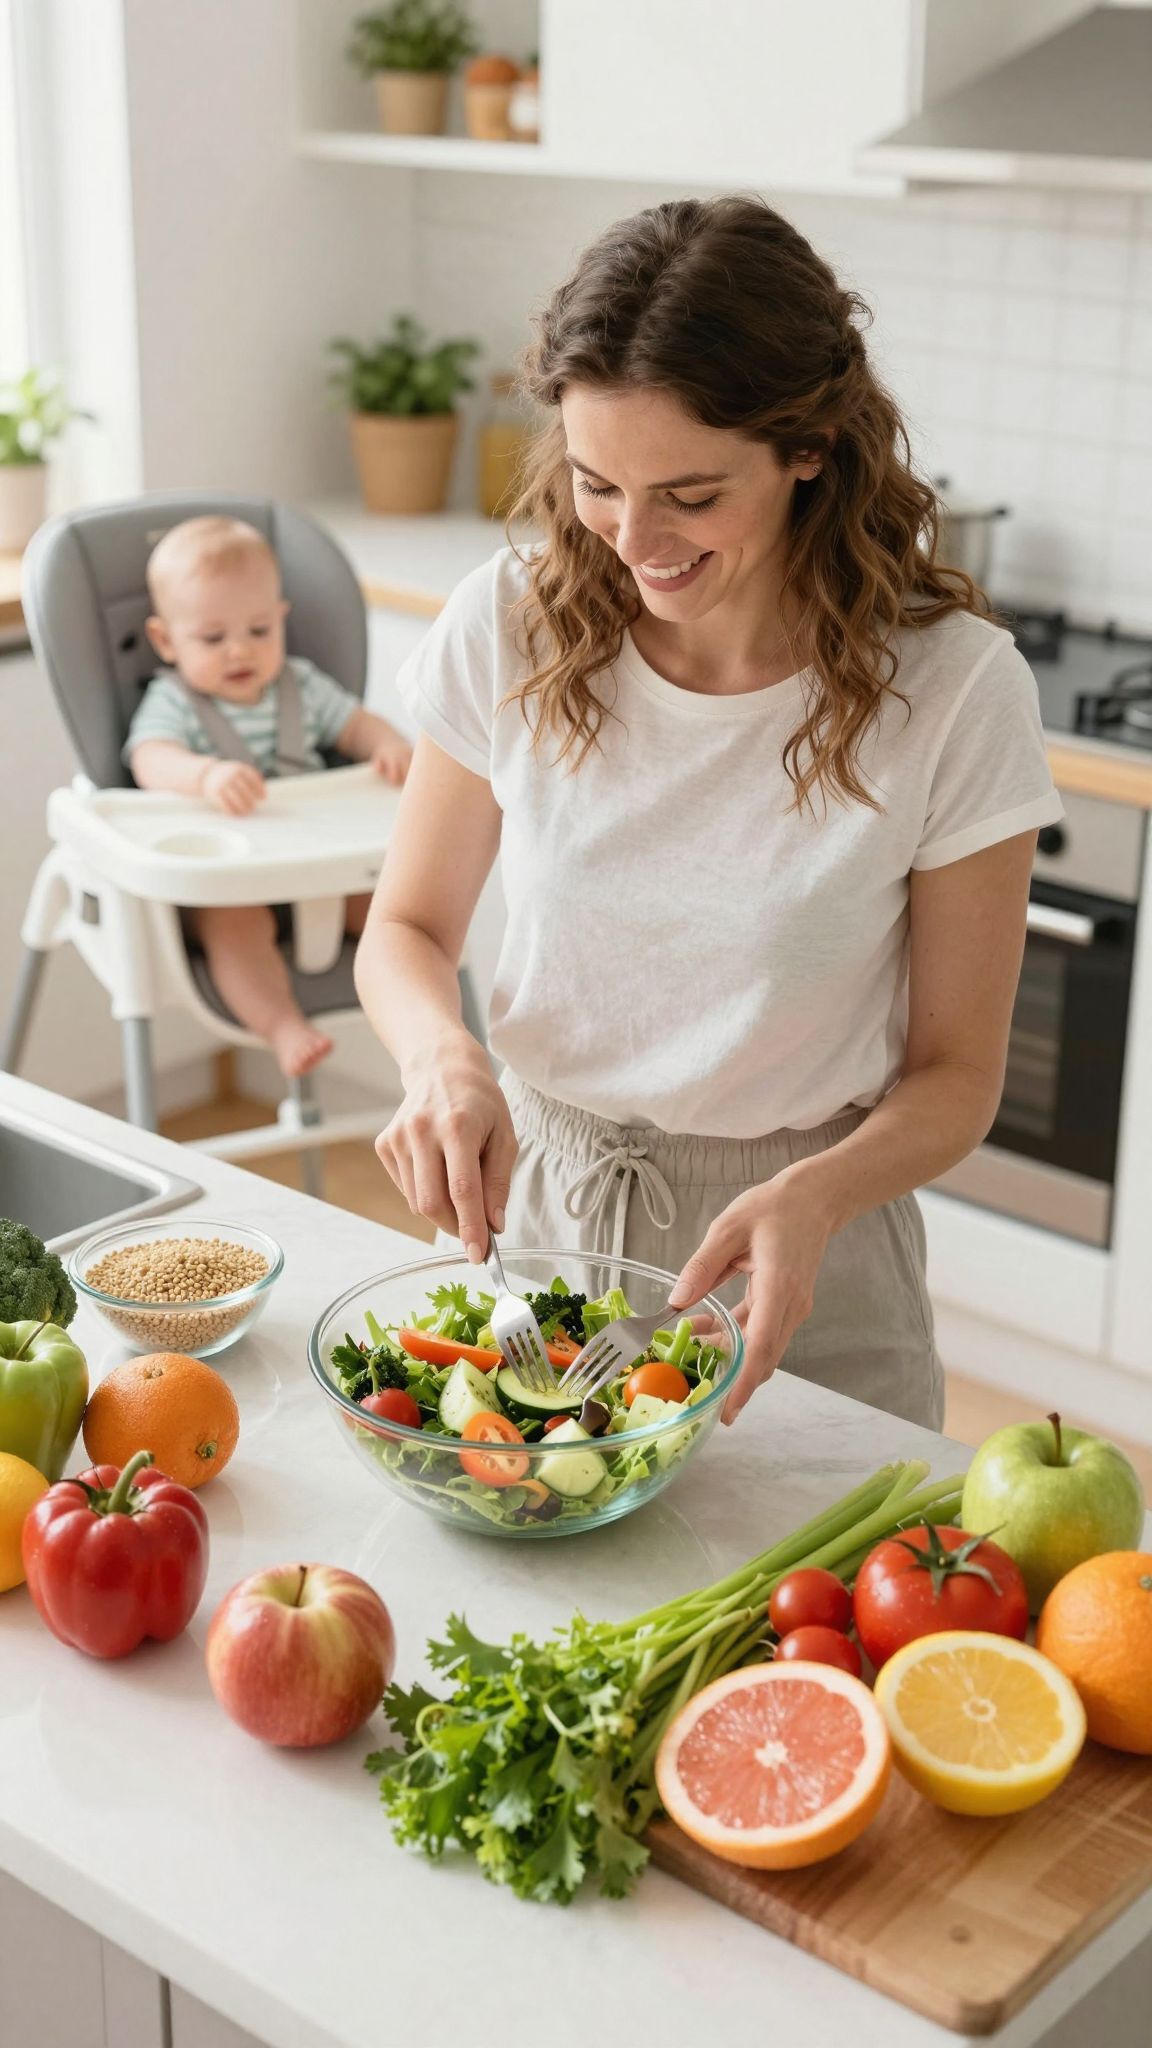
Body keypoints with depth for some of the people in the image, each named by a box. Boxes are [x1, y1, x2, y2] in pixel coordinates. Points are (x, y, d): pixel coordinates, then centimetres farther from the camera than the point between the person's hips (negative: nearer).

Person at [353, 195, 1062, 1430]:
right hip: (532, 1201, 3)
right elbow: (408, 929, 1)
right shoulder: (509, 627, -11)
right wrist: (442, 1058, -21)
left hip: (797, 1274, -2)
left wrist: (811, 1200, -30)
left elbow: (954, 1073, -10)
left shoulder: (950, 687, -18)